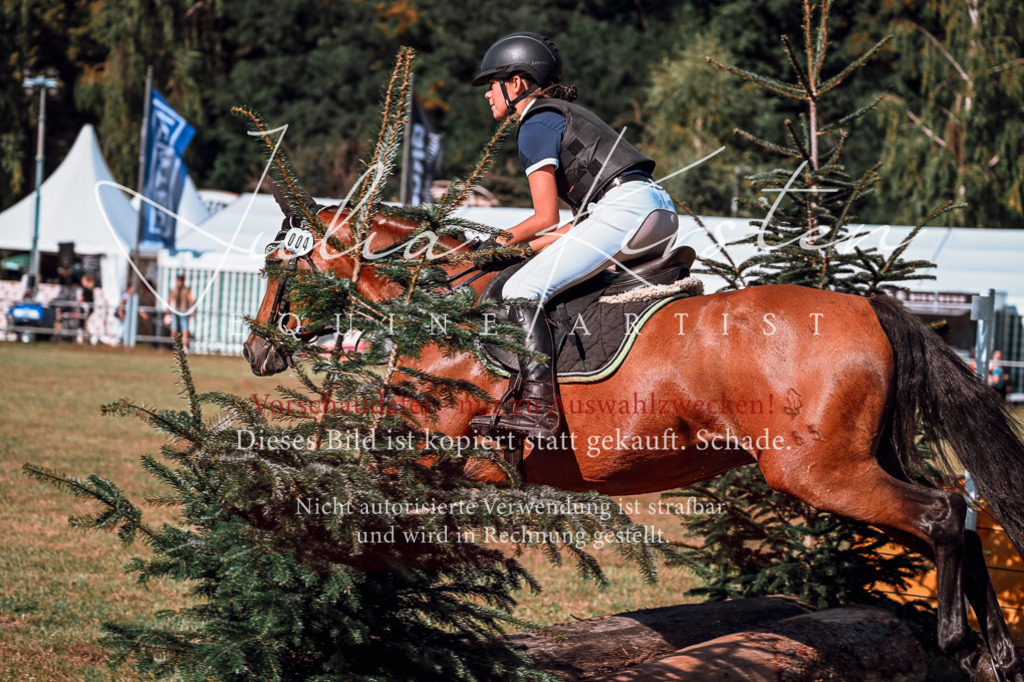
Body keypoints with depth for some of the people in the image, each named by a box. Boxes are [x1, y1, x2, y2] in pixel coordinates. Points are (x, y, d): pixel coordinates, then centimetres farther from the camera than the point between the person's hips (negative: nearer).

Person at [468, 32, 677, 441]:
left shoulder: (535, 126, 1)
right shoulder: (567, 115, 29)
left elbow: (546, 217, -4)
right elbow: (581, 220, 26)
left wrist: (501, 243, 12)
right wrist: (529, 248, 21)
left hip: (624, 208, -10)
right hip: (657, 206, 10)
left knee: (521, 291, -15)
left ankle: (538, 407, -28)